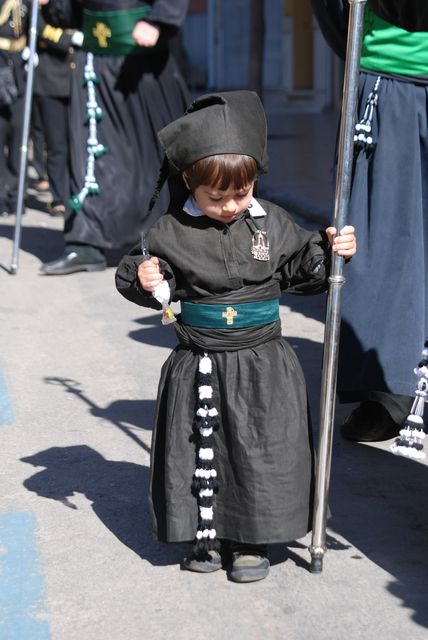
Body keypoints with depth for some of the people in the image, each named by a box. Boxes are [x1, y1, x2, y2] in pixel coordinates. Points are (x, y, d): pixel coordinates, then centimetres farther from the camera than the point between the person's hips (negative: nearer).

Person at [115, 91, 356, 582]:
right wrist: (142, 278, -18)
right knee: (198, 449, 7)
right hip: (197, 369, 0)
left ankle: (252, 541, 19)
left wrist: (330, 251, -5)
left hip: (262, 366, 1)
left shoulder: (272, 225, 0)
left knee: (261, 450, 3)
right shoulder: (170, 232, -6)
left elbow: (301, 269, 11)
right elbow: (156, 284, 3)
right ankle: (205, 535, 25)